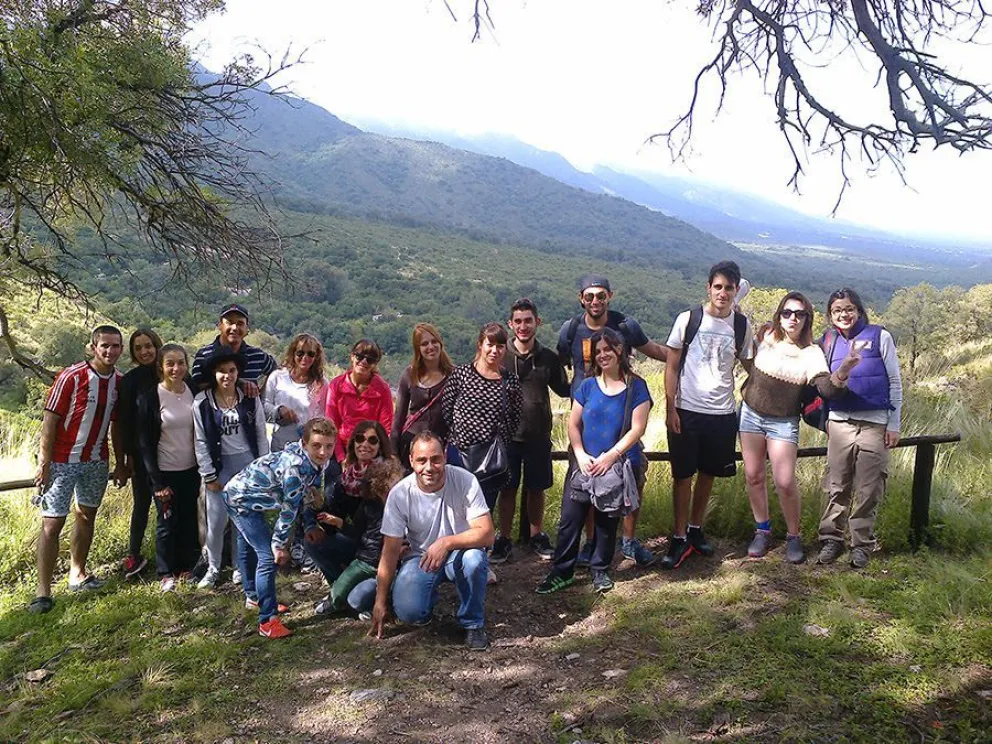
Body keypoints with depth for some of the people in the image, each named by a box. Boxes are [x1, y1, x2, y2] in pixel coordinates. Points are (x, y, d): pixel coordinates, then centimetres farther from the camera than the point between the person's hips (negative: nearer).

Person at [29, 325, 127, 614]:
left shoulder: (120, 382, -1)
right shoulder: (71, 377, -16)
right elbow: (50, 420, -13)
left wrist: (120, 464, 10)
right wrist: (44, 463, -16)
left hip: (97, 462, 5)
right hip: (62, 461, -5)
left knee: (86, 516, 16)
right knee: (52, 524, -4)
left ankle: (77, 573, 31)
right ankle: (43, 591, 2)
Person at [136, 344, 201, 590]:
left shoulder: (193, 392, 1)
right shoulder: (150, 398, -10)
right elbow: (145, 443, -8)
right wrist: (157, 482, -11)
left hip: (191, 470, 3)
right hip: (165, 471, -3)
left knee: (189, 520, 10)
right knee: (167, 522, 5)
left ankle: (186, 567, 26)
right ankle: (166, 573, 21)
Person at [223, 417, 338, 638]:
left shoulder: (318, 461, -12)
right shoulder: (295, 466, -36)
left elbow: (310, 493, 4)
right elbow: (289, 508, -28)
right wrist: (279, 544, -20)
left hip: (248, 496, 10)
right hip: (240, 499, -10)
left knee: (249, 545, 30)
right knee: (269, 556, -17)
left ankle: (253, 596, 52)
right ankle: (268, 621, -11)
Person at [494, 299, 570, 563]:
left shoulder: (548, 358, 2)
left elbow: (563, 390, 12)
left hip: (538, 435, 2)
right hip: (507, 434, -1)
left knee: (537, 488, 13)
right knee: (507, 489, 8)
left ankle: (537, 535, 31)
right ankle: (504, 539, 23)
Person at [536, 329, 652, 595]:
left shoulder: (635, 387, -5)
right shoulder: (588, 386, 4)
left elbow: (637, 428, -11)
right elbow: (573, 425, 4)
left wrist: (611, 456, -18)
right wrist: (581, 456, -10)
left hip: (620, 466, -2)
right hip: (584, 466, 2)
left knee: (608, 521, 12)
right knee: (570, 519, 2)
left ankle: (600, 571, 30)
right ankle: (562, 573, 14)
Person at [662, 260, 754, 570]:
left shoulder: (742, 325, 1)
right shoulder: (687, 320, -6)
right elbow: (672, 366, -3)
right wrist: (671, 408, -8)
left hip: (722, 413, 3)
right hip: (686, 411, -2)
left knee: (708, 473, 13)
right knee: (683, 474, 3)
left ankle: (695, 530, 29)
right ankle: (680, 538, 13)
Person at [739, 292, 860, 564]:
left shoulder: (811, 353, -11)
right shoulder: (766, 336, -3)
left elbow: (826, 389, -24)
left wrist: (841, 374, -45)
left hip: (784, 422, -2)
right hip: (751, 414, 3)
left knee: (785, 482, -9)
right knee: (753, 476, 7)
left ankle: (793, 536, 14)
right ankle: (762, 531, 25)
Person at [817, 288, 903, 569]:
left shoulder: (880, 337, -1)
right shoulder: (828, 342, 7)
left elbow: (895, 382, 1)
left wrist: (894, 424, -2)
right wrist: (825, 420, 9)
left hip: (874, 424, -2)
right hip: (840, 422, 2)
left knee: (868, 490, 3)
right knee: (837, 487, 5)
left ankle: (862, 544, 13)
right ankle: (831, 538, 13)